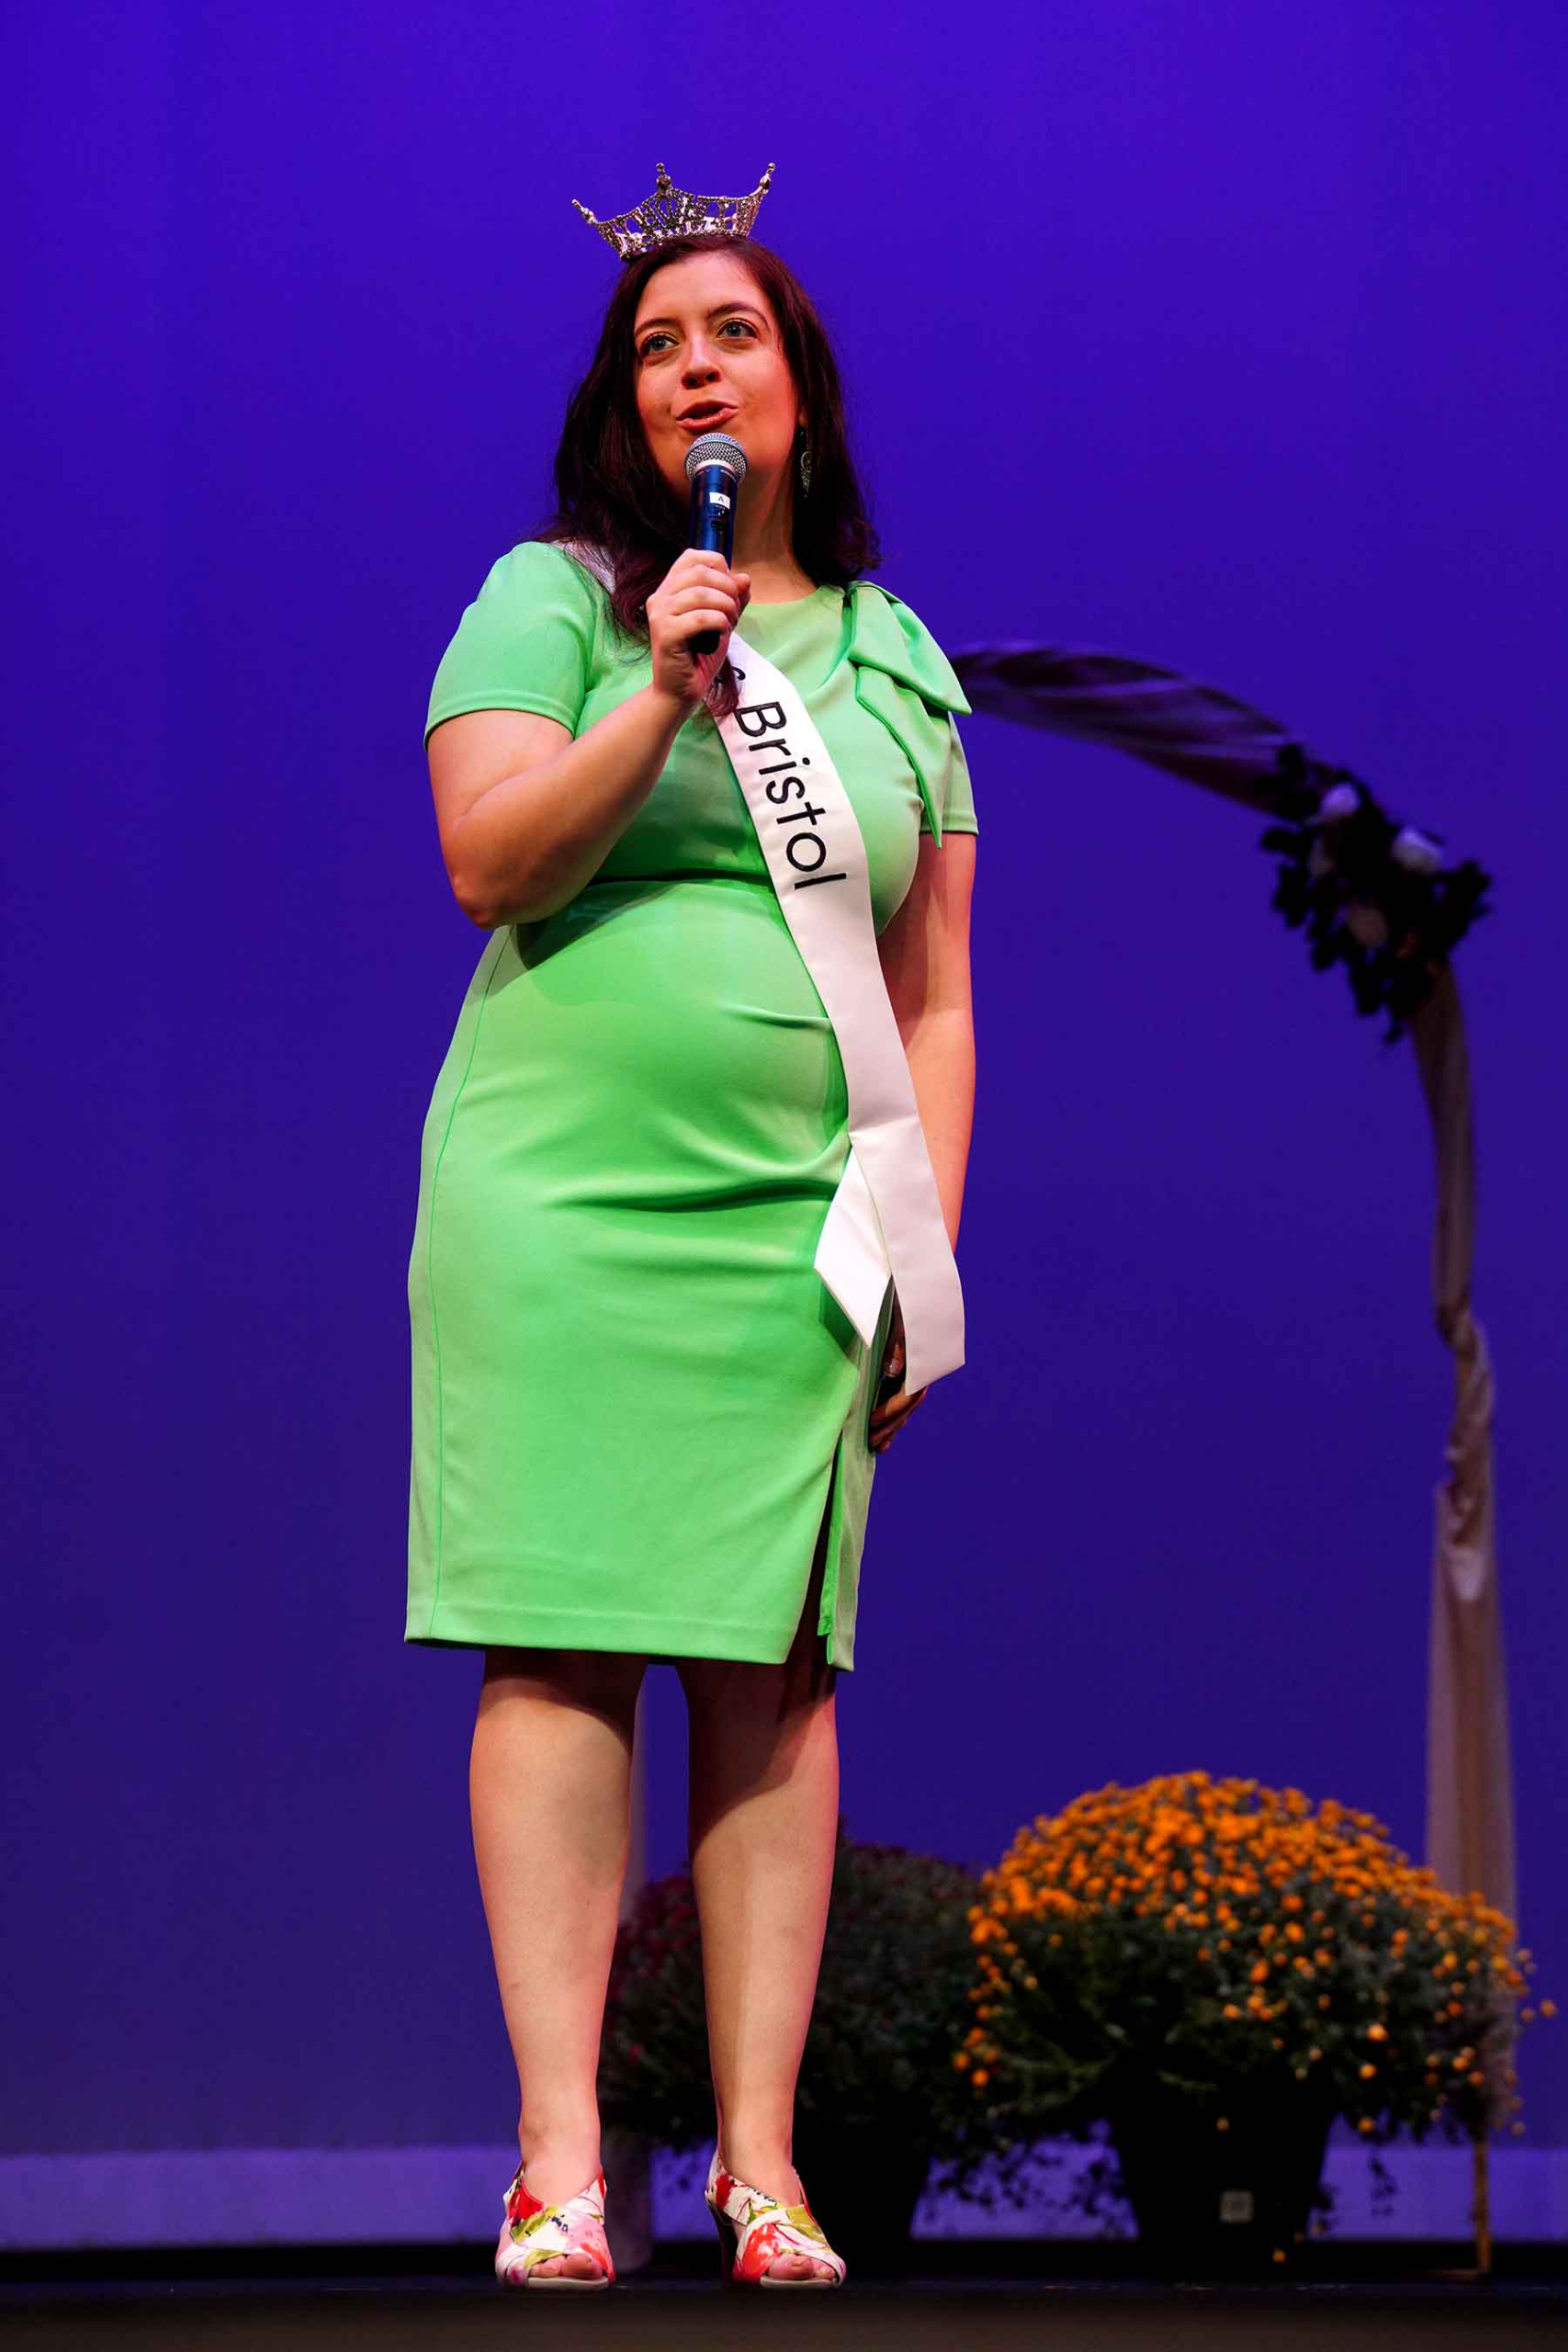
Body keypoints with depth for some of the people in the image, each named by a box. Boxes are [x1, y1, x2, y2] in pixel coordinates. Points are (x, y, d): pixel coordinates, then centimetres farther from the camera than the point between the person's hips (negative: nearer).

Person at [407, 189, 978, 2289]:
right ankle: (560, 2155, -8)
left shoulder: (899, 660, 15)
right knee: (562, 1649, -7)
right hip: (559, 1194, -2)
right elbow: (488, 864, -5)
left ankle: (761, 2158, 0)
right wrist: (662, 700, -15)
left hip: (793, 1229, 3)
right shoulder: (549, 600, 7)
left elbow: (935, 995, 15)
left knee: (777, 1670, -1)